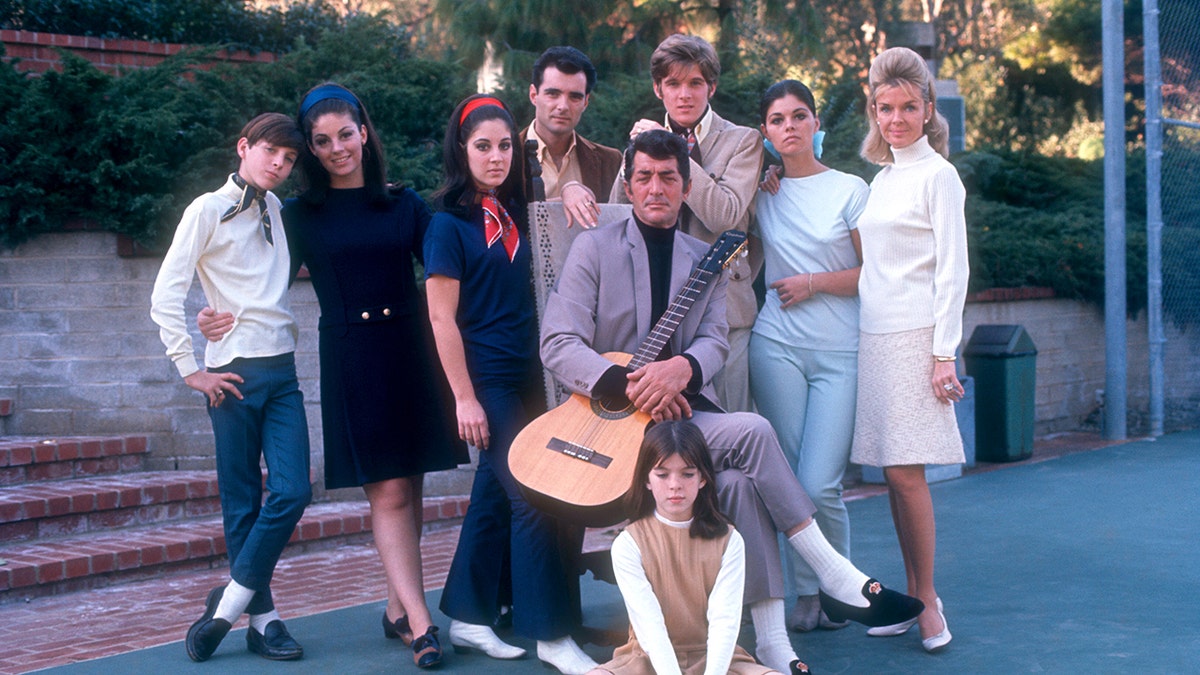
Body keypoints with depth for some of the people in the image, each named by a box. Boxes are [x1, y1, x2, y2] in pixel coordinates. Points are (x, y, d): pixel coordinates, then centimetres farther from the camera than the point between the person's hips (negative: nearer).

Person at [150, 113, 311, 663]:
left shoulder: (276, 210, 15)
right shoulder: (209, 210, -2)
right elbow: (165, 297, -7)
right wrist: (192, 371, -9)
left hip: (282, 370, 5)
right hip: (235, 373, -5)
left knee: (292, 492, -6)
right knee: (243, 502, 1)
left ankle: (228, 605, 4)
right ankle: (262, 617, 10)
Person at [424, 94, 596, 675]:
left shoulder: (513, 213, 10)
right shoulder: (449, 222, -8)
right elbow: (441, 317, -12)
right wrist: (464, 397, -15)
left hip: (525, 377, 7)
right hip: (486, 381, -7)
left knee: (496, 495, 12)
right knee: (534, 499, -8)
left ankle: (468, 618, 23)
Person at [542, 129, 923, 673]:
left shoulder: (705, 260, 15)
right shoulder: (593, 248, 2)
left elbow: (714, 340, 1)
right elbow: (558, 345, -8)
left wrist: (680, 368, -24)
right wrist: (628, 385, -23)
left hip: (683, 407, 4)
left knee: (737, 478, -28)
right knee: (751, 432, -26)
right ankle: (836, 577, -17)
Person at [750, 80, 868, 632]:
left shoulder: (850, 190, 3)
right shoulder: (760, 188, 8)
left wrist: (814, 282, -7)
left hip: (841, 351, -2)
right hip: (777, 344, 2)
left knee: (821, 486, -9)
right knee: (792, 481, 0)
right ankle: (807, 593, 15)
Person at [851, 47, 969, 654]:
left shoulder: (937, 175, -3)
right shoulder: (883, 178, 17)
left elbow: (952, 270, -8)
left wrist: (944, 353, -13)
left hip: (914, 337, -7)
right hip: (874, 335, 7)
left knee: (905, 470, -9)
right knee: (893, 473, 6)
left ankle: (929, 602, 0)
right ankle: (911, 596, 12)